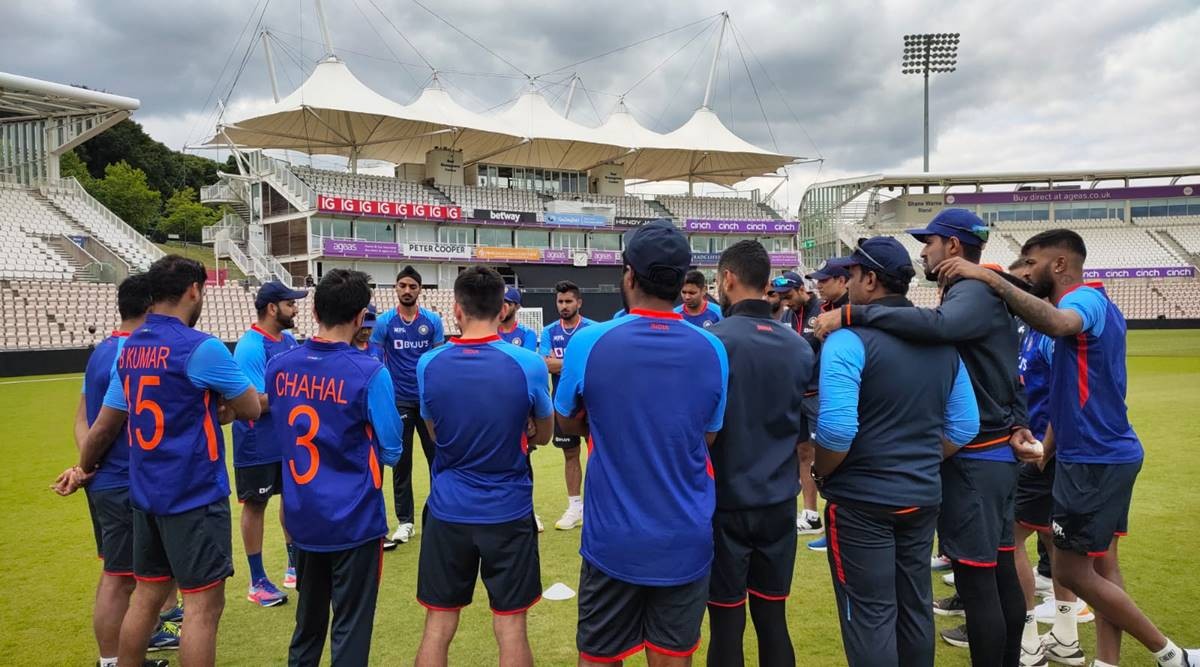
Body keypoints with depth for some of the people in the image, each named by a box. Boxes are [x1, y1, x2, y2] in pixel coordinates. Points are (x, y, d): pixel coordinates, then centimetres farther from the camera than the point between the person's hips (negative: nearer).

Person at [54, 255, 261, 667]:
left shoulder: (129, 350, 7)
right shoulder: (200, 348, -16)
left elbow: (104, 427, 14)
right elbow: (252, 409, -8)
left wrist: (83, 469, 31)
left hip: (145, 493, 8)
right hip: (195, 494, -8)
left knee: (147, 595, 18)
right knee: (203, 605, 0)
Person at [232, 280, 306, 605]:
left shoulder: (288, 340, 5)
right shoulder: (250, 347, -20)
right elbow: (254, 402, -25)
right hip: (258, 445, -8)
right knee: (255, 505, 5)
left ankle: (294, 566, 33)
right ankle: (257, 582, 18)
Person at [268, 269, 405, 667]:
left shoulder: (278, 367, -3)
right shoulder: (369, 373, -18)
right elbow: (391, 452, -10)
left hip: (301, 517, 5)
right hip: (353, 519, -5)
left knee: (308, 618, 22)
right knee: (350, 627, 8)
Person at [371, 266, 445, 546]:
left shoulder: (432, 320, 1)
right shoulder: (384, 321, -2)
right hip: (398, 401, -1)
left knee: (438, 457, 5)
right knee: (401, 462, 7)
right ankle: (405, 521, 16)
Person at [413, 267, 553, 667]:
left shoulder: (428, 365, -6)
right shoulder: (528, 364, -12)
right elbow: (543, 436, 4)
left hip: (448, 511, 2)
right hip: (509, 512, -2)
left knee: (437, 627, 13)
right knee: (510, 628, 9)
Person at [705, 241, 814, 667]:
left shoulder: (714, 340, -13)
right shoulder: (800, 347, 3)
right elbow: (806, 429, 11)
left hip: (726, 502, -5)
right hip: (780, 502, 5)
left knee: (726, 625, 6)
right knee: (773, 619, 15)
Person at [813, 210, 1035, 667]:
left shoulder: (974, 292, -15)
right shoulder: (981, 295, 16)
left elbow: (936, 325, -39)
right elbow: (1008, 373, 20)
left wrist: (852, 314, -37)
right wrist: (1017, 424, 11)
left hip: (973, 460, -10)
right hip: (996, 454, 10)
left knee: (976, 579, -2)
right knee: (1001, 570, 17)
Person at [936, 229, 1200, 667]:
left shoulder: (1086, 299, -16)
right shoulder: (1093, 305, 15)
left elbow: (1057, 324, -44)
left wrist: (990, 279, -44)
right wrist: (1049, 447, 13)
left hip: (1094, 459, -10)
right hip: (1107, 453, 10)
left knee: (1071, 570, 0)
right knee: (1100, 564, 13)